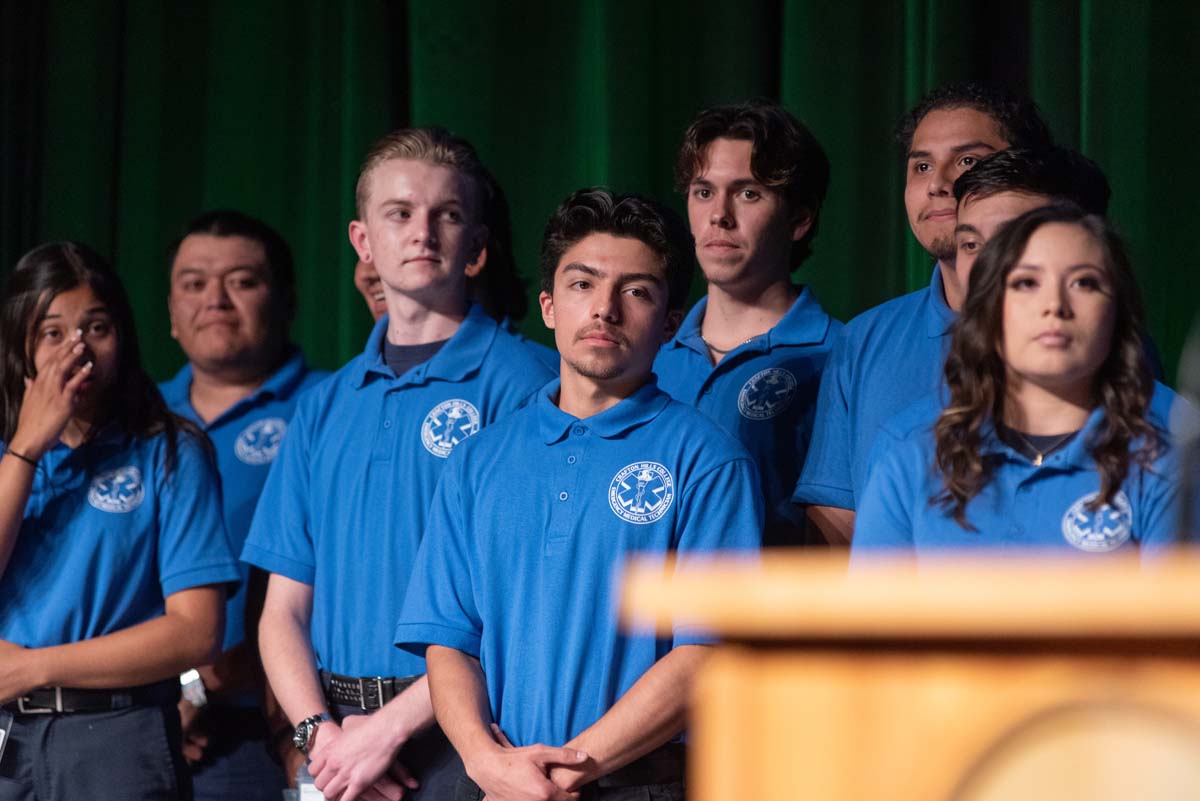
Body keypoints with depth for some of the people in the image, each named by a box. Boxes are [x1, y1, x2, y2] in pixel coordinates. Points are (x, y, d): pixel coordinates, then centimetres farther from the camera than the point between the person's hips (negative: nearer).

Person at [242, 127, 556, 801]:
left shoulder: (516, 382, -4)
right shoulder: (324, 407, 13)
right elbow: (283, 611, 11)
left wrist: (390, 727, -13)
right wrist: (320, 731, -6)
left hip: (458, 743, -4)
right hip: (339, 738, 4)